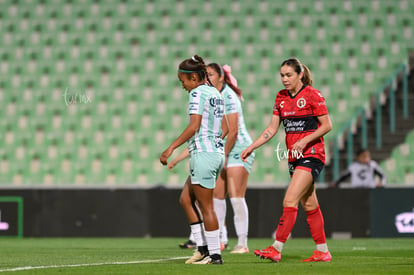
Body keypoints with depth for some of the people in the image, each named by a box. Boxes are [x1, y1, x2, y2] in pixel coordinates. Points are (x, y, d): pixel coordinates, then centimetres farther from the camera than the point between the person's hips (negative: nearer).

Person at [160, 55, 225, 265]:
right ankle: (203, 247, 12)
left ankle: (215, 254, 0)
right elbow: (223, 128, 17)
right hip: (217, 152, 9)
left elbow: (194, 125, -20)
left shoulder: (197, 93, -11)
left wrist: (171, 148, -20)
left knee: (206, 206, -3)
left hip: (203, 153, -9)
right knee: (185, 199, 14)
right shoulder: (215, 93, 15)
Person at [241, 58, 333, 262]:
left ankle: (276, 249, -17)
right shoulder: (281, 97, 11)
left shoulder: (312, 95, -9)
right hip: (294, 157, 8)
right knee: (309, 205, 11)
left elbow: (327, 125, -9)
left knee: (289, 201, -16)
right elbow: (272, 128, 13)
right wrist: (251, 147, 5)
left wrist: (305, 140, -20)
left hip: (311, 155, -8)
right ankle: (322, 251, 18)